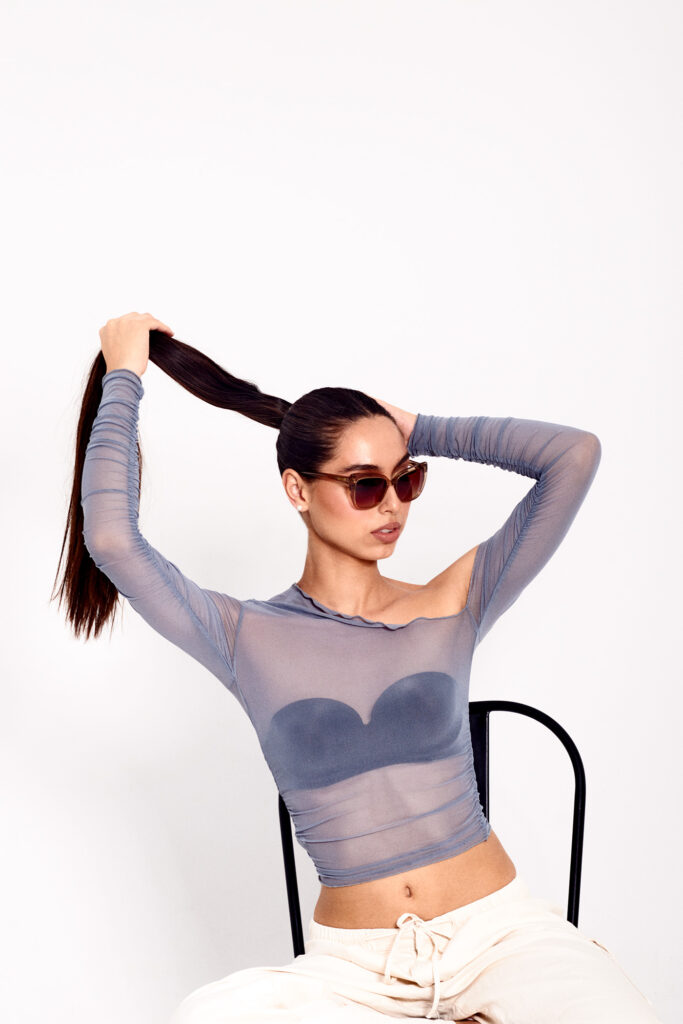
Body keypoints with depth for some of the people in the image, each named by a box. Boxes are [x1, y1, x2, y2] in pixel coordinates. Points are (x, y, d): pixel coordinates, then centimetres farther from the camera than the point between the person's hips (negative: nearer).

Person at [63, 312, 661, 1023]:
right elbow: (112, 540, -10)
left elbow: (574, 455, -5)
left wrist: (418, 430, 4)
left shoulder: (451, 606, 2)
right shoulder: (248, 641, 1)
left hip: (499, 930, -1)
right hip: (352, 964, 1)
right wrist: (124, 378, 0)